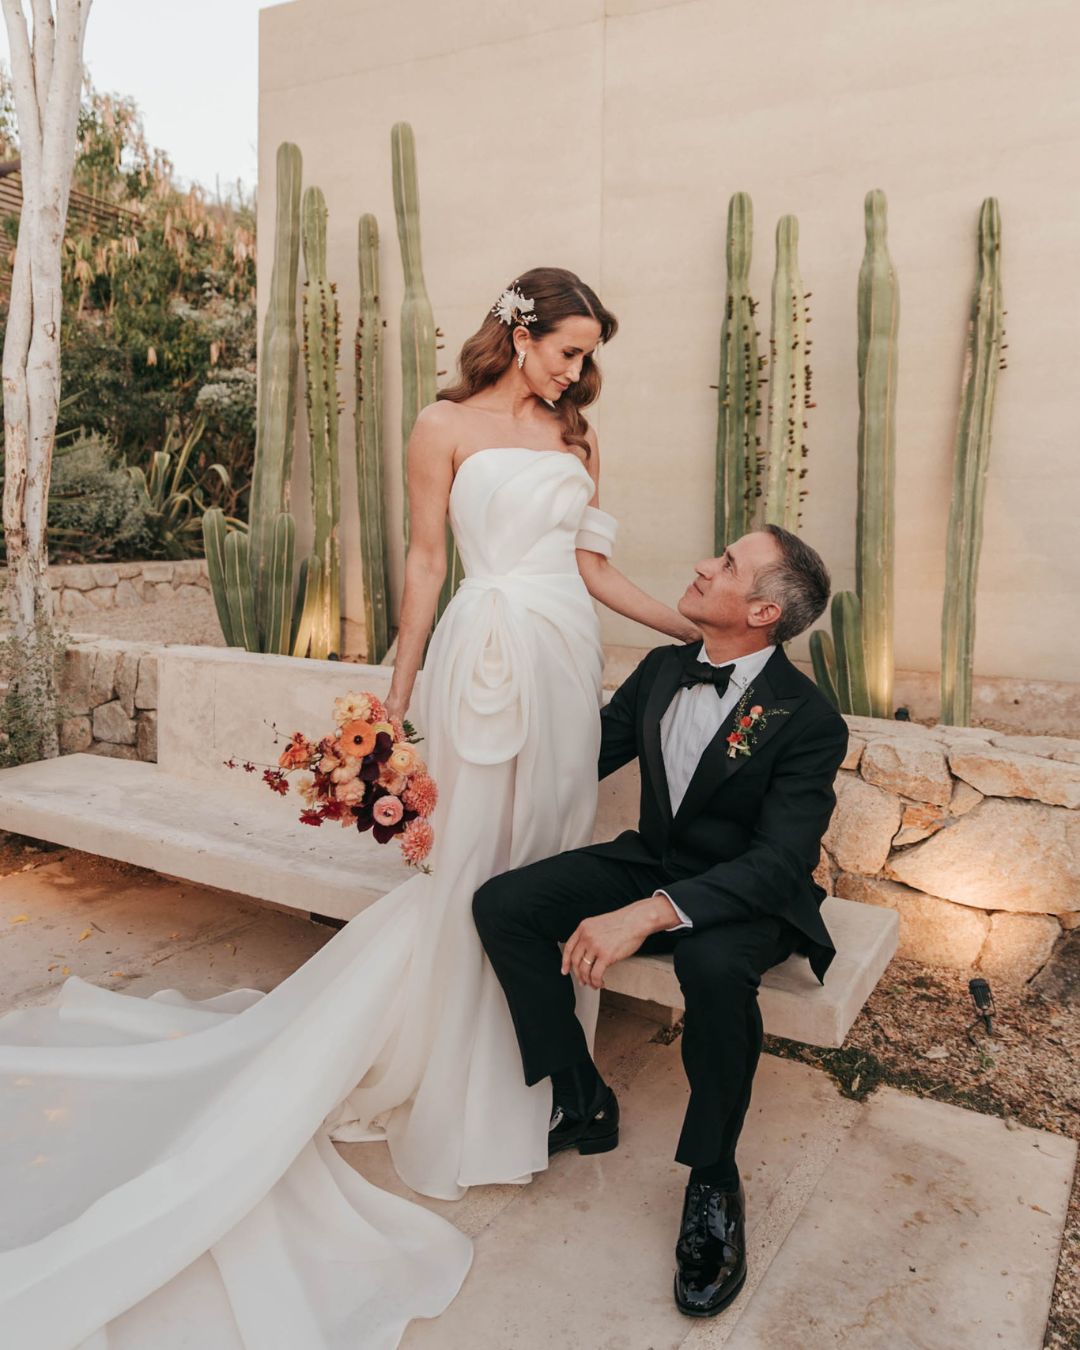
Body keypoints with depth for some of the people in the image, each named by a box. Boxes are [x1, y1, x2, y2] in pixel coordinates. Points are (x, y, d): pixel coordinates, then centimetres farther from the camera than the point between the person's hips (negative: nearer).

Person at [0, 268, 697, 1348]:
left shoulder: (576, 436, 16)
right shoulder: (447, 427, 2)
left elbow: (593, 568, 14)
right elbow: (426, 558, 1)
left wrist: (696, 630, 10)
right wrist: (400, 683, -1)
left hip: (568, 658, 6)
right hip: (487, 652, -5)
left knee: (550, 857, 8)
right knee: (475, 861, -3)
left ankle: (530, 1073, 25)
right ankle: (459, 1088, 15)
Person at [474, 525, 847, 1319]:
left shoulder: (808, 719, -19)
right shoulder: (660, 672, -1)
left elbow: (778, 862, -27)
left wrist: (647, 914, -40)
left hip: (748, 897, -5)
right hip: (653, 863, 6)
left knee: (714, 966, -39)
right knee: (502, 903, -14)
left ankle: (713, 1182, -10)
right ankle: (583, 1103, 4)